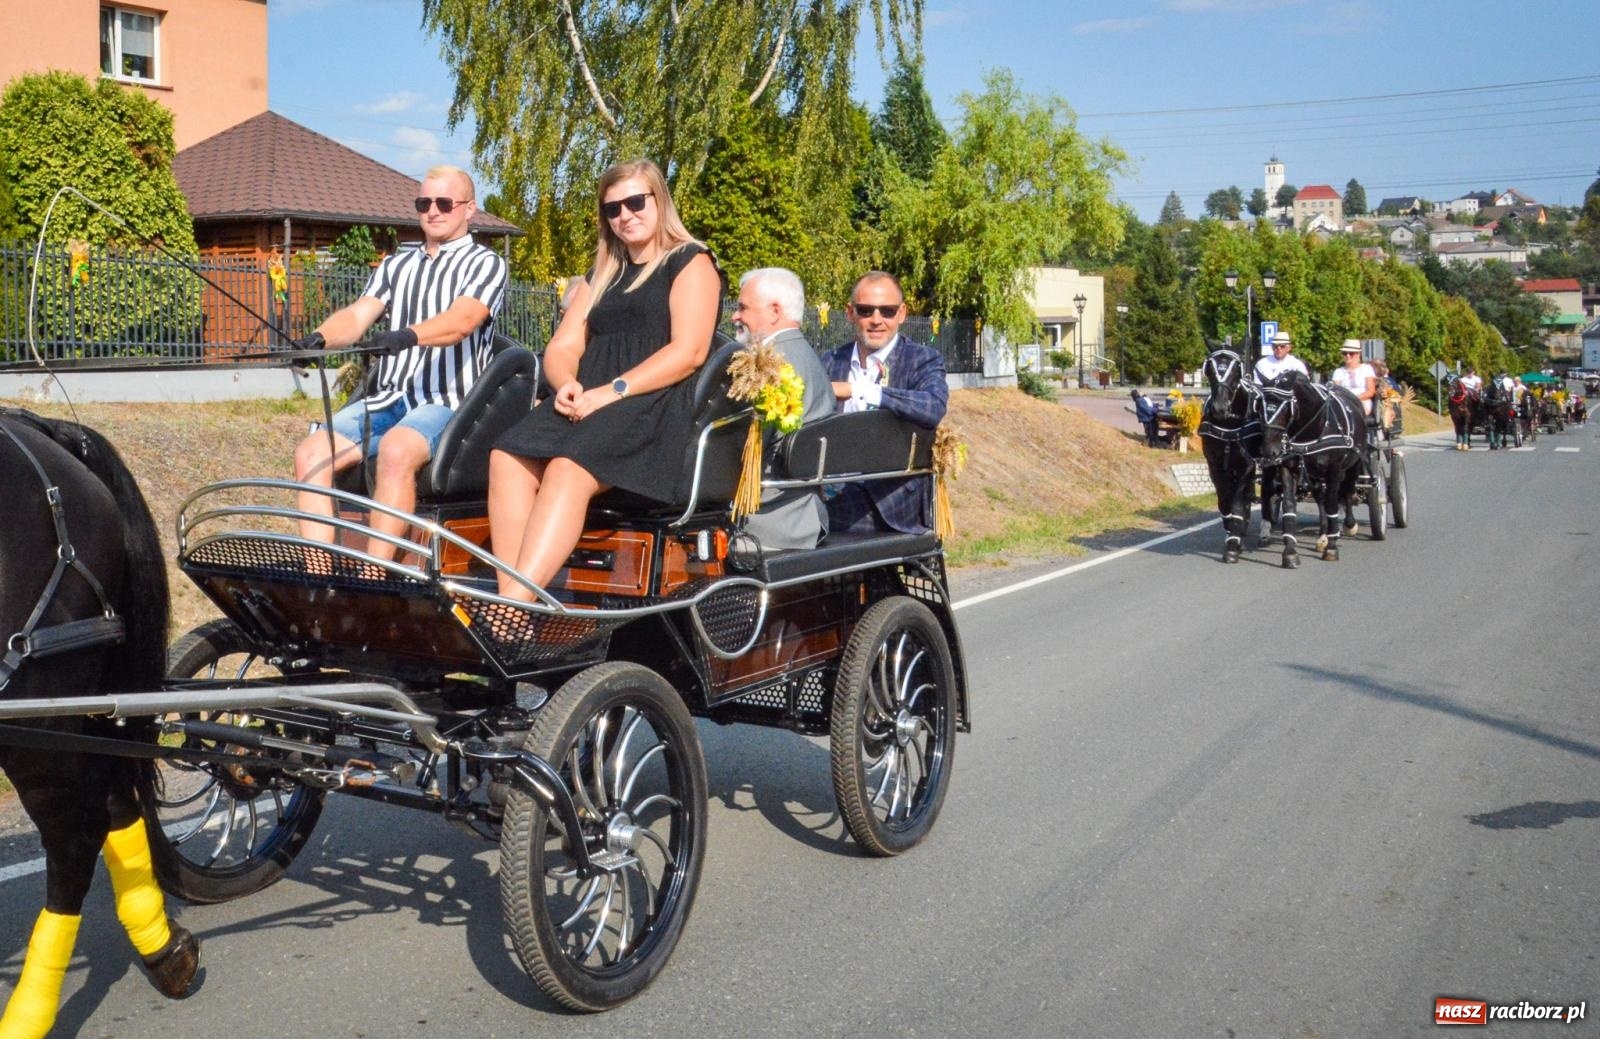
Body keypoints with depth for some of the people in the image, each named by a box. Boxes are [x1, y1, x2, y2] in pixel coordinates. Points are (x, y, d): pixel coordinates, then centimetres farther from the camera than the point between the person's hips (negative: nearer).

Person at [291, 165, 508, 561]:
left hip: (449, 402, -6)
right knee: (311, 452, -16)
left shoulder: (485, 264, 4)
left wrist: (409, 335, -35)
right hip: (387, 400, 6)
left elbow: (462, 319, -15)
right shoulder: (396, 265, 22)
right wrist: (317, 339, -14)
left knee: (396, 450, -36)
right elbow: (356, 316, 8)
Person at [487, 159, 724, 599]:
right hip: (587, 402, 6)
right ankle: (510, 603, -33)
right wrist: (566, 384, -4)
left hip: (657, 404, -6)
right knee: (508, 457, -23)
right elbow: (562, 346, 21)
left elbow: (688, 351, -7)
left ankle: (514, 605, -43)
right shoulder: (601, 276, 29)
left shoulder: (690, 263, 7)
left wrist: (612, 391, -16)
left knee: (568, 469, -34)